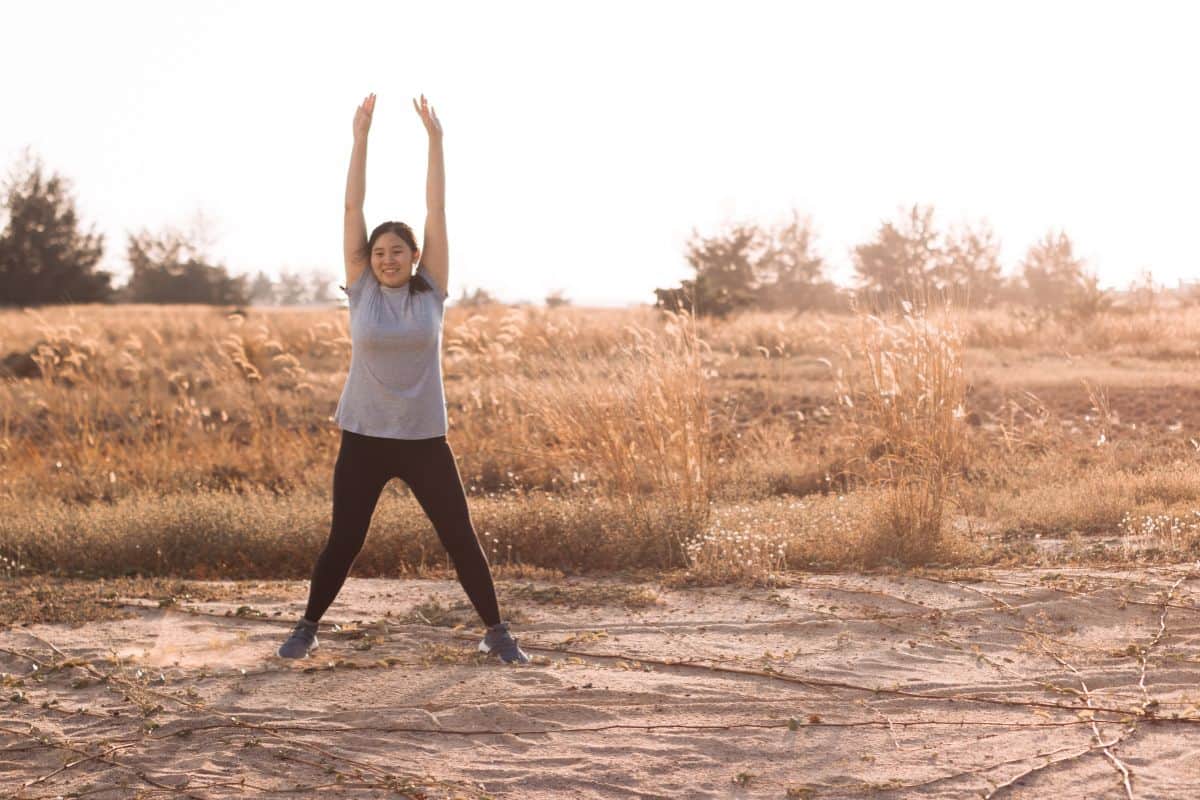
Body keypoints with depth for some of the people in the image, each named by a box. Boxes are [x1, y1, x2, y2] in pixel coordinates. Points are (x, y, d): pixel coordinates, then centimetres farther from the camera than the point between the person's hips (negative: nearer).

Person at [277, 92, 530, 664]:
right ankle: (307, 628, 25)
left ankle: (497, 633, 14)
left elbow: (437, 210, -2)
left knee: (460, 537, 2)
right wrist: (361, 137, -5)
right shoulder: (361, 291, 1)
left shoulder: (431, 293, 0)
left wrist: (435, 139, -4)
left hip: (424, 439, 0)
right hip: (364, 437, 0)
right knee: (344, 540, 6)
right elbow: (352, 208, -2)